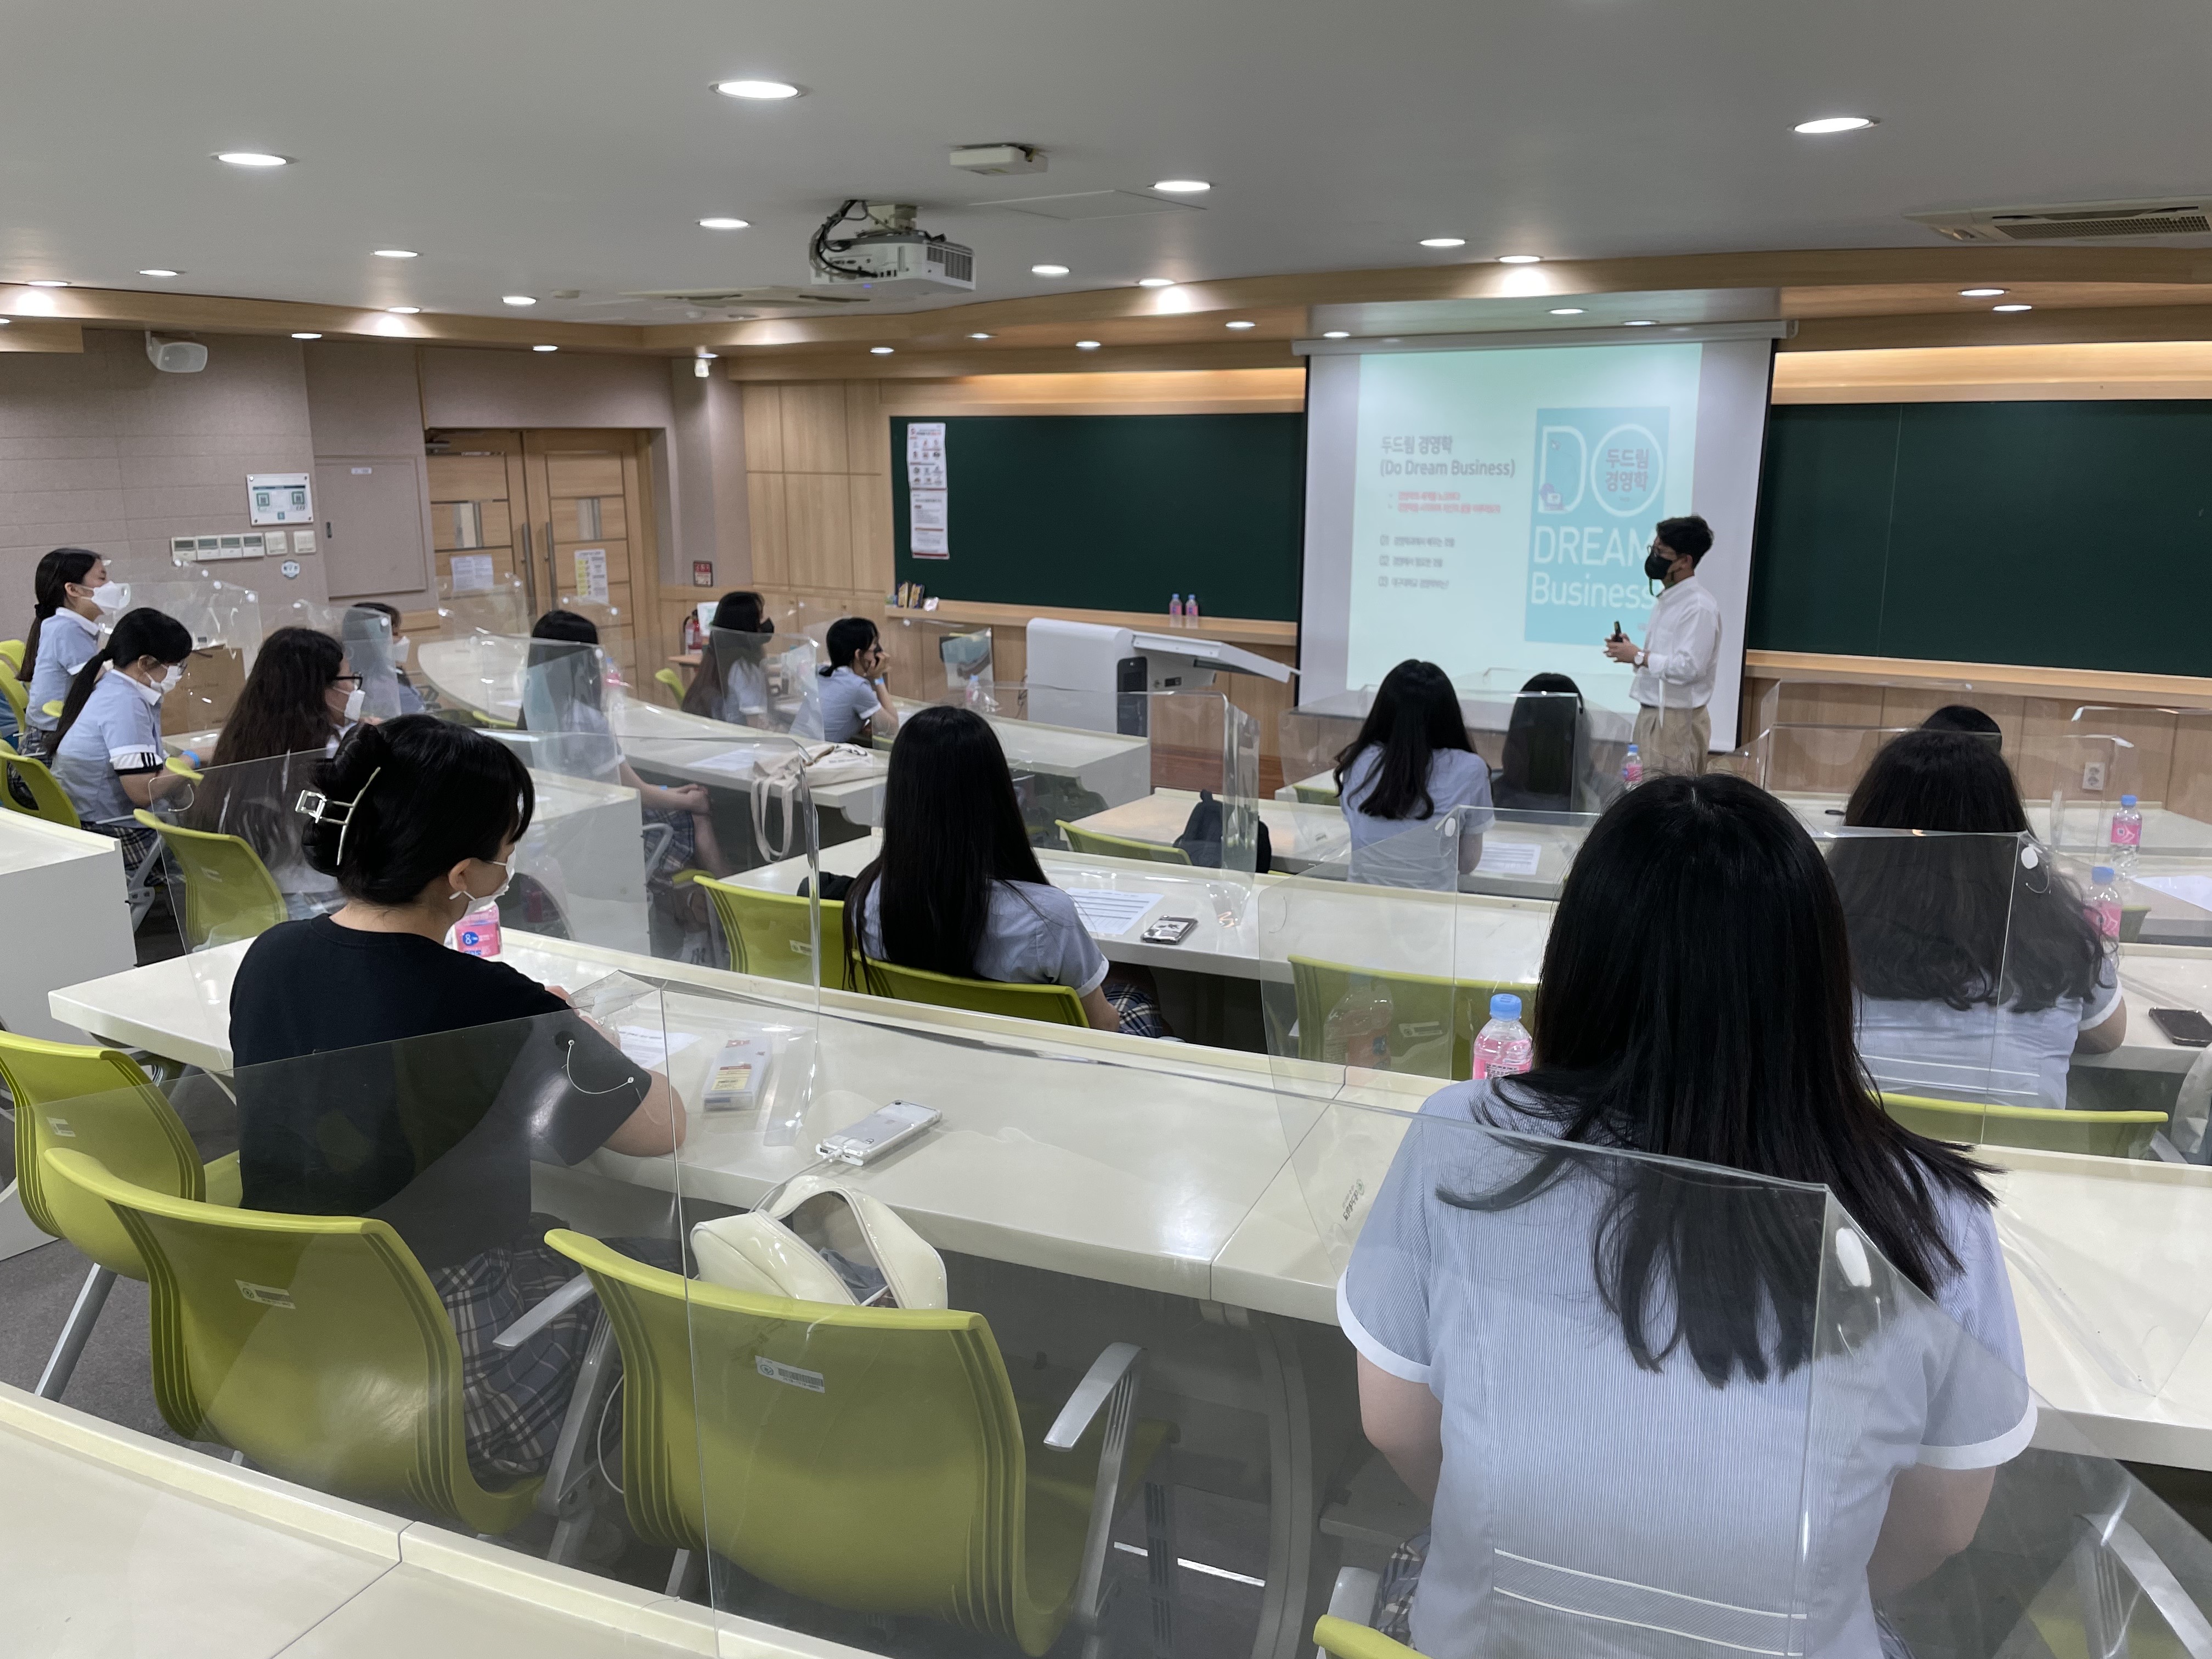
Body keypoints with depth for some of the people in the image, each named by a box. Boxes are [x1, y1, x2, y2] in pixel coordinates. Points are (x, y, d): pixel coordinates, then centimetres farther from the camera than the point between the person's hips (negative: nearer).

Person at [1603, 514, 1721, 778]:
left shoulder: (1699, 605, -15)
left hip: (1677, 719, -9)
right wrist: (1631, 651, 5)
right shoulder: (1667, 600, 15)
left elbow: (1689, 667, -23)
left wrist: (1639, 656, -16)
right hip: (1651, 712, 9)